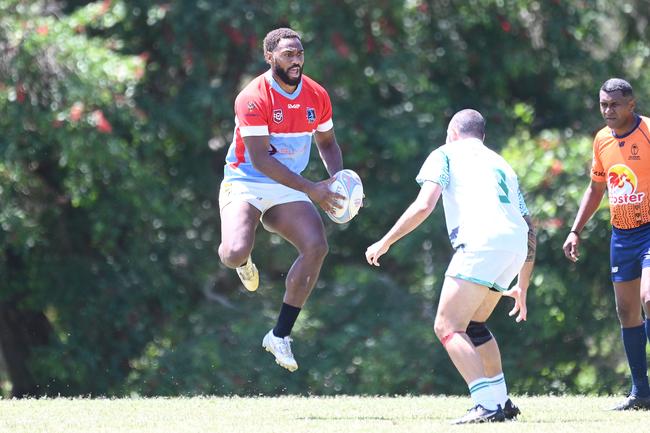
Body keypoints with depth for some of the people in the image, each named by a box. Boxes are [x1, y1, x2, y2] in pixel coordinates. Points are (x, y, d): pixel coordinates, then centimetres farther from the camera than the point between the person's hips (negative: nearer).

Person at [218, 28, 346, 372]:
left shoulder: (317, 96, -1)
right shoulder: (253, 99, -20)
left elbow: (327, 143, 15)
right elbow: (260, 158, -24)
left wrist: (338, 182, -5)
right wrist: (311, 190, -29)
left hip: (288, 190, 5)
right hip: (244, 185, -5)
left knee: (316, 247, -19)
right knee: (235, 253, -29)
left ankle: (280, 336, -7)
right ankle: (242, 261, 16)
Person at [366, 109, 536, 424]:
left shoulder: (447, 154, 16)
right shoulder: (502, 165, 34)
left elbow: (424, 205, -1)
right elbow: (529, 229, 30)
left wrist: (385, 242, 7)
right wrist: (522, 287, 36)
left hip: (481, 242, -7)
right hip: (516, 245, 7)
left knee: (447, 327, -8)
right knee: (472, 325, 25)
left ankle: (488, 406, -21)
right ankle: (501, 401, 25)